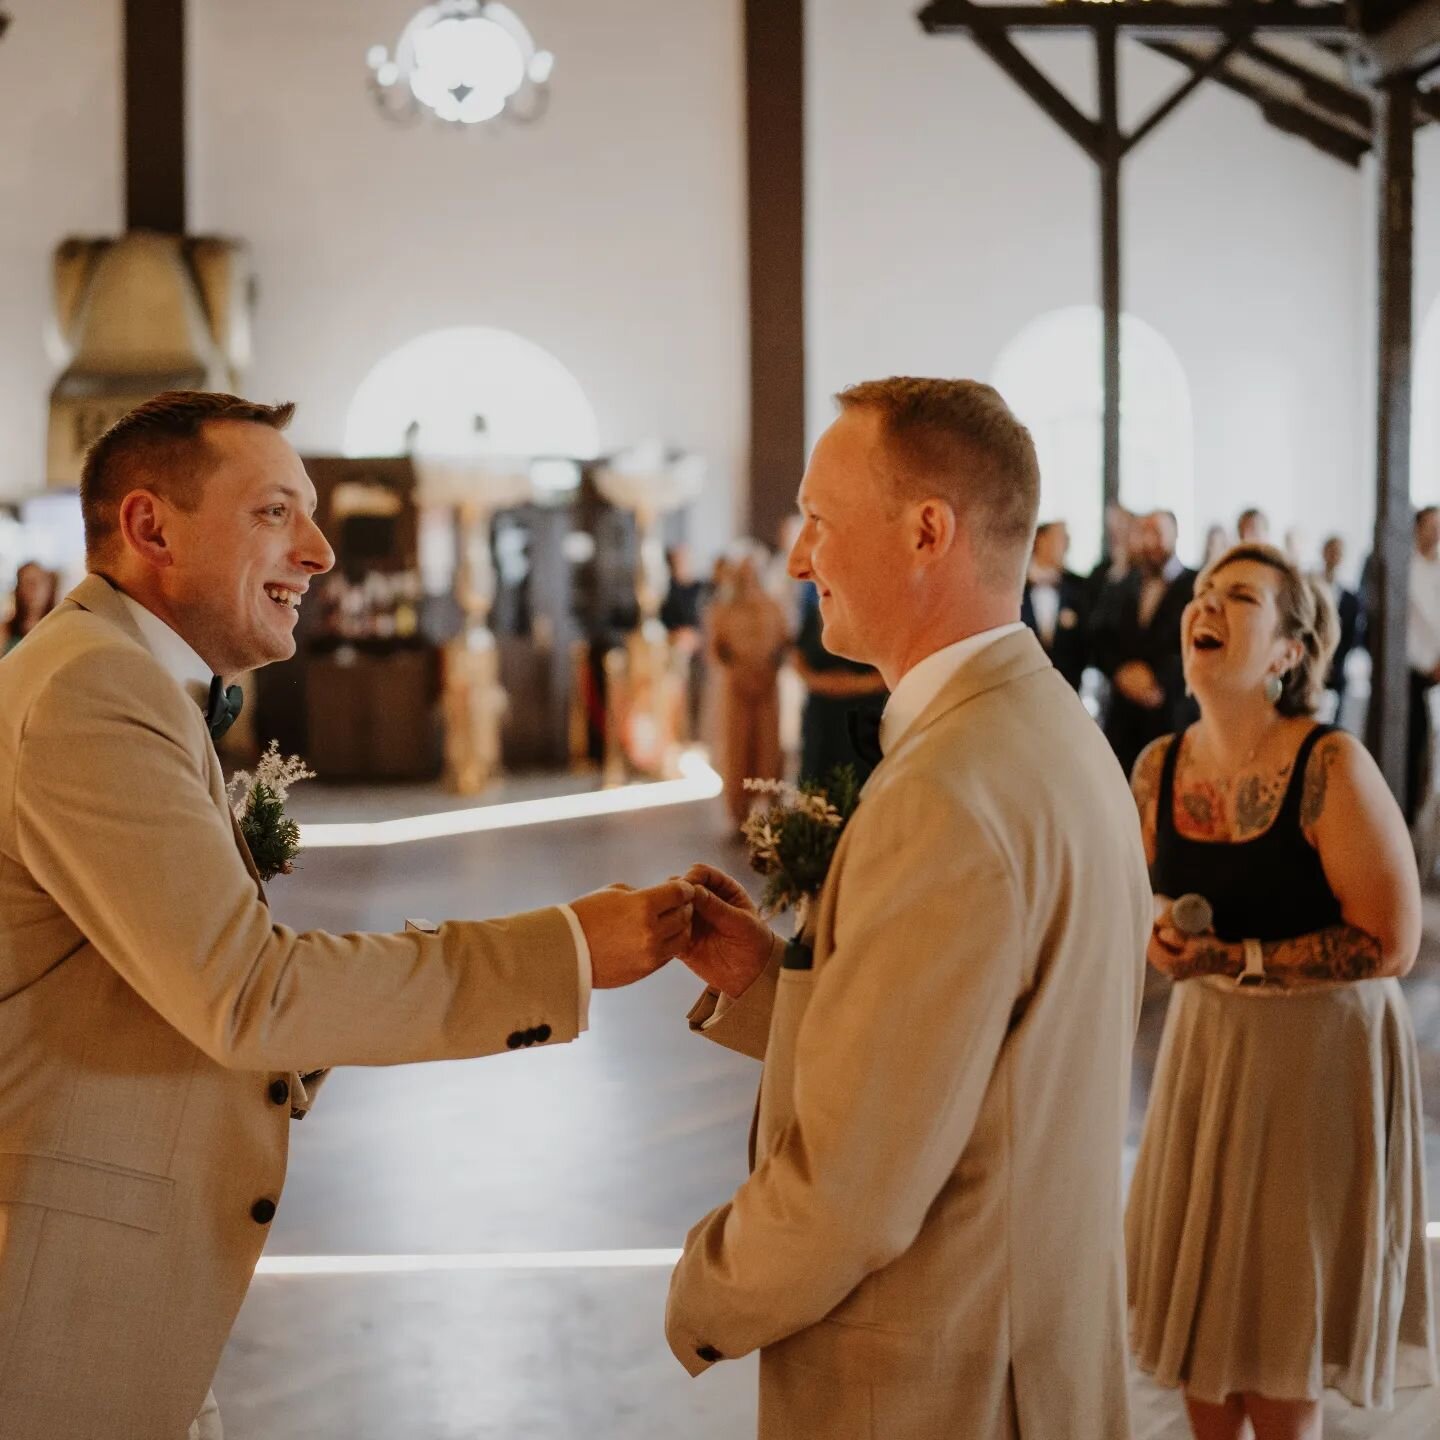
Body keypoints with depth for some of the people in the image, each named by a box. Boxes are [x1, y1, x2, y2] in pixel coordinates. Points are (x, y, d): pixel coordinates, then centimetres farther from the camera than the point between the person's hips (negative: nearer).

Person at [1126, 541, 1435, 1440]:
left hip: (1321, 1050, -5)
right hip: (1208, 1039, 6)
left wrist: (1234, 961, -23)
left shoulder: (1332, 768, -21)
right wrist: (1166, 931, -7)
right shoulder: (1160, 768, -2)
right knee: (1198, 1293, 14)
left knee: (1279, 1331, 5)